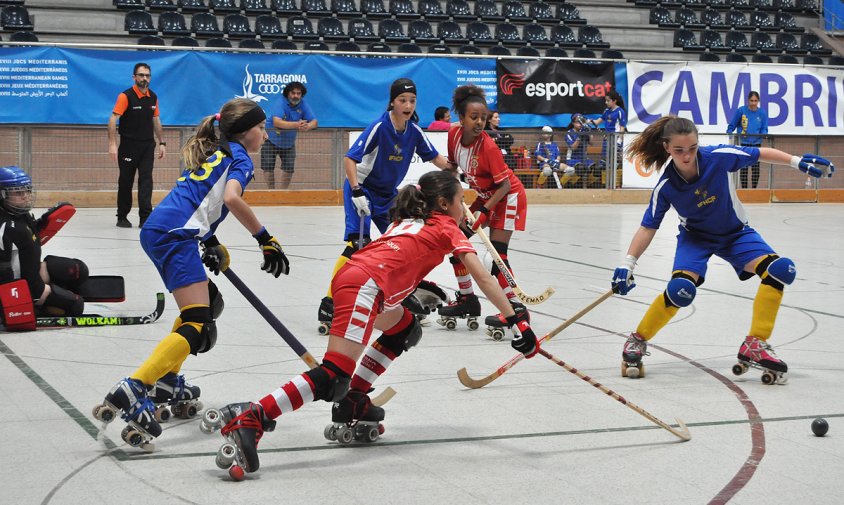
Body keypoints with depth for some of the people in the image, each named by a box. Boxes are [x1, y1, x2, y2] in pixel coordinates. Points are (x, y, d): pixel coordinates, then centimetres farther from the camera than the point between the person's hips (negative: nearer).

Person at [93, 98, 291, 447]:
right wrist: (265, 239, -11)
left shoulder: (213, 152, 29)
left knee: (209, 303, 27)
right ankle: (131, 392, -30)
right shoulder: (239, 157, 4)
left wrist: (210, 241, 21)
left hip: (155, 231, 10)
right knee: (199, 329, -15)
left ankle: (166, 382, 24)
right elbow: (232, 198, -15)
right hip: (176, 235, -10)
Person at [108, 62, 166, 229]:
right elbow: (113, 120, -16)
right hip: (129, 145, -4)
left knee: (146, 180, -5)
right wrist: (112, 144, -23)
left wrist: (161, 142, 13)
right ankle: (122, 217, 18)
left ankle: (145, 218, -7)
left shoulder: (153, 97, 7)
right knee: (125, 182, 5)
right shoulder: (126, 96, -11)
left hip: (147, 146, 4)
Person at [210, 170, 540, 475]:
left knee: (406, 331, 30)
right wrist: (516, 322, 2)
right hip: (366, 285, -9)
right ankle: (250, 419, -32)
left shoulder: (408, 221, 34)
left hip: (349, 273, 9)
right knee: (333, 378, -18)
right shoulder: (447, 227, 14)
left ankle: (353, 402, 21)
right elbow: (482, 278, 5)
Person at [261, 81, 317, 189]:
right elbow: (276, 122, -41)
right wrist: (296, 125, -54)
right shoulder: (281, 104, -24)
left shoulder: (303, 105, -11)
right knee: (268, 168, -6)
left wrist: (307, 126, -44)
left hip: (289, 143, 3)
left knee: (289, 168, -4)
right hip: (271, 141, -3)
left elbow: (314, 122, -18)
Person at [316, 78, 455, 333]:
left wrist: (451, 169, -8)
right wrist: (357, 192, -32)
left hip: (387, 194, 7)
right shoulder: (379, 127, -22)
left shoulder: (414, 131, -4)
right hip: (361, 189, -7)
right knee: (358, 242, -22)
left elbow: (434, 156, 9)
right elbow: (350, 158, -24)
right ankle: (329, 305, -24)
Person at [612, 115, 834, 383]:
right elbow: (648, 227, -16)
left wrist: (798, 161, -13)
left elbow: (760, 153, -9)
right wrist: (627, 264, -23)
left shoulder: (719, 156, -25)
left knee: (781, 269, -21)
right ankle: (637, 341, -5)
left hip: (735, 232, 2)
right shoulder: (666, 186, -23)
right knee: (681, 289, -29)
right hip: (695, 237, -2)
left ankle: (755, 346, -15)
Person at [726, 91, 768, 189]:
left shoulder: (762, 113, 1)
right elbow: (732, 125, 2)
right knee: (743, 168, 1)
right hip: (743, 143, -1)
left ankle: (754, 188, 12)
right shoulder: (741, 111, -4)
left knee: (755, 168, 2)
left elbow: (764, 129, 3)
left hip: (756, 143, 1)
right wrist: (729, 133, -13)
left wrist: (764, 134, -17)